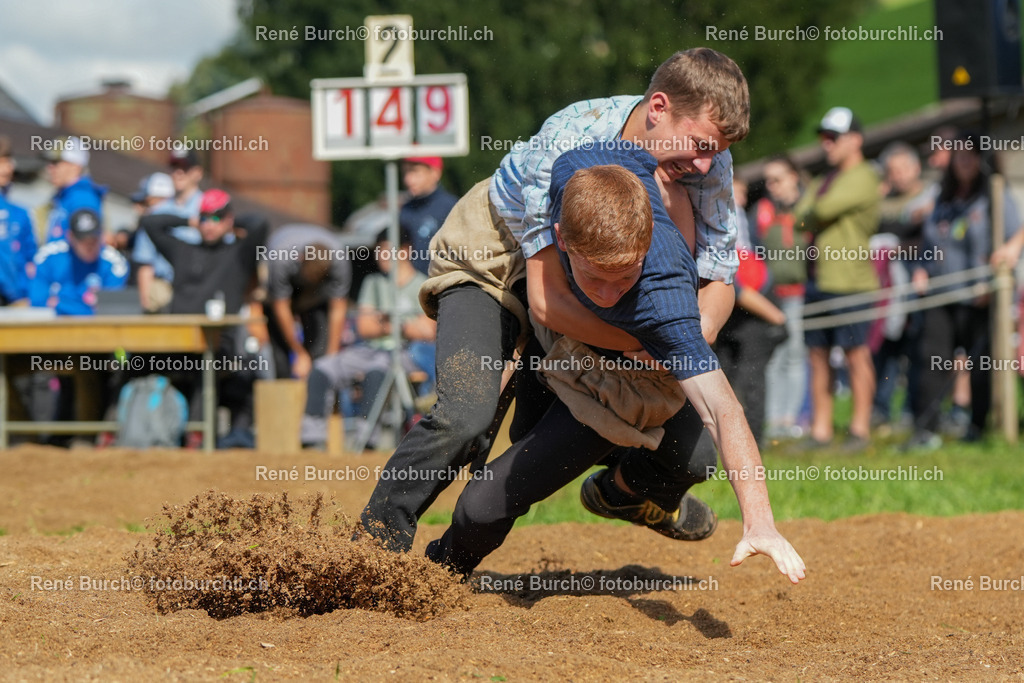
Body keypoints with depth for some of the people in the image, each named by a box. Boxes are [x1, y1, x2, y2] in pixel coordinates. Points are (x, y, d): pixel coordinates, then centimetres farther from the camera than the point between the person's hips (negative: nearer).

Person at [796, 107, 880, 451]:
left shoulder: (863, 179, -8)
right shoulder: (827, 180, 22)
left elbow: (823, 210, -18)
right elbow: (802, 217, 14)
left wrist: (810, 215, 3)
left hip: (849, 278, -9)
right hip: (819, 277, 9)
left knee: (856, 353, -5)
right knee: (817, 354, 7)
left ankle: (860, 429, -1)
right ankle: (820, 430, 9)